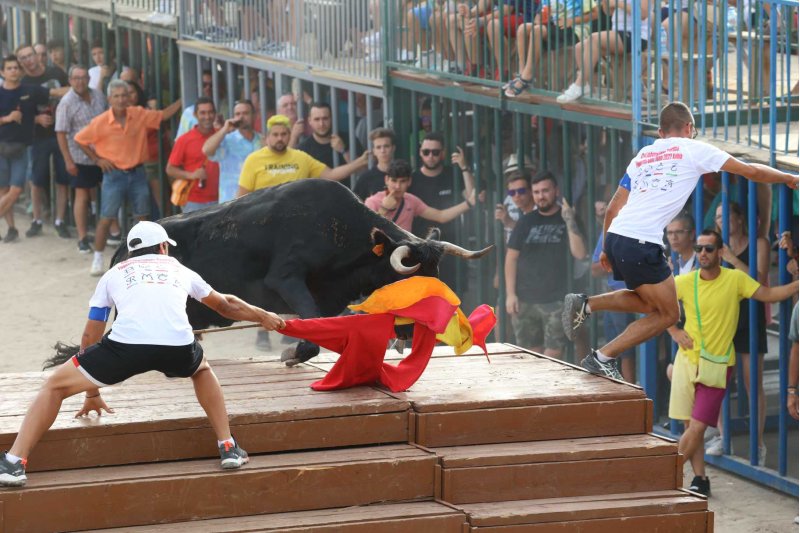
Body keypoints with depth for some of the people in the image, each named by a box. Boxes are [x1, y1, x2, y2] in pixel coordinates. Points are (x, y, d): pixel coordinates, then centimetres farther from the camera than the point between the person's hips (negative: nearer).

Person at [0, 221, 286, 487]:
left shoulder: (114, 274, 30)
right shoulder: (179, 269, 33)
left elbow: (90, 338, 34)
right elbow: (226, 305, 48)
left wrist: (92, 394, 45)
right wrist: (263, 317, 67)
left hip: (125, 345, -2)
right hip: (178, 348, 2)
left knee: (55, 386, 15)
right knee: (202, 370, 38)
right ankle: (228, 447, 29)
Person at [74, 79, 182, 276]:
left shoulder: (139, 115, -4)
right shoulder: (101, 122, -12)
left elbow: (163, 115, 6)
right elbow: (80, 140, -2)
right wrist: (96, 159, -5)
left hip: (137, 172, 3)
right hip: (114, 174, -3)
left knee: (143, 217, 12)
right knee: (106, 218, -3)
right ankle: (97, 260, 6)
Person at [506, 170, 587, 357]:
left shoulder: (568, 220, 4)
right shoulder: (526, 222, 10)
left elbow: (580, 254, -9)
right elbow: (511, 257, 10)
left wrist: (570, 222, -18)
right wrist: (510, 293, 2)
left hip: (556, 301, -3)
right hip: (525, 302, 3)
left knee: (553, 354, -8)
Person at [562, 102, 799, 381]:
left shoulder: (643, 155, 22)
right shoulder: (693, 149, 5)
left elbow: (613, 208, 22)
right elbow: (751, 171, 9)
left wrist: (606, 249, 32)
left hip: (615, 236, 8)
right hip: (642, 243, -7)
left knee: (650, 303, 24)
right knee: (668, 314, 6)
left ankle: (585, 304, 8)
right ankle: (602, 357, 1)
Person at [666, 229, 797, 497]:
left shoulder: (735, 279, -7)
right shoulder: (684, 282, -2)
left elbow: (768, 294, -9)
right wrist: (674, 331, 2)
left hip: (718, 364, -2)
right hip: (688, 360, 3)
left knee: (697, 427, -8)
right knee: (691, 425, 5)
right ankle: (700, 479, 16)